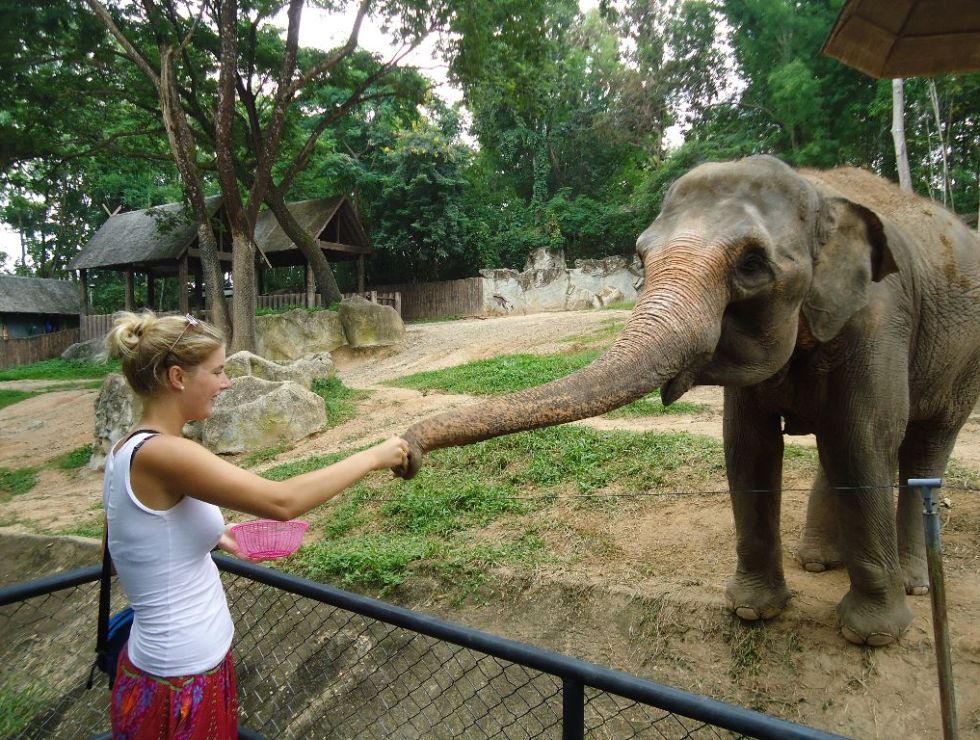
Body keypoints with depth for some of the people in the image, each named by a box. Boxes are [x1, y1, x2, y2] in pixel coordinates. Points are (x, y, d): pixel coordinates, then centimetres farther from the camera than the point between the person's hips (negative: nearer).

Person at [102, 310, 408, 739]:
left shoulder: (129, 451, 2)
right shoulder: (161, 453, -26)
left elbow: (121, 552, 13)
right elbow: (282, 502, -30)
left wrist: (209, 537, 7)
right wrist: (372, 457, -20)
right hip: (180, 688, -8)